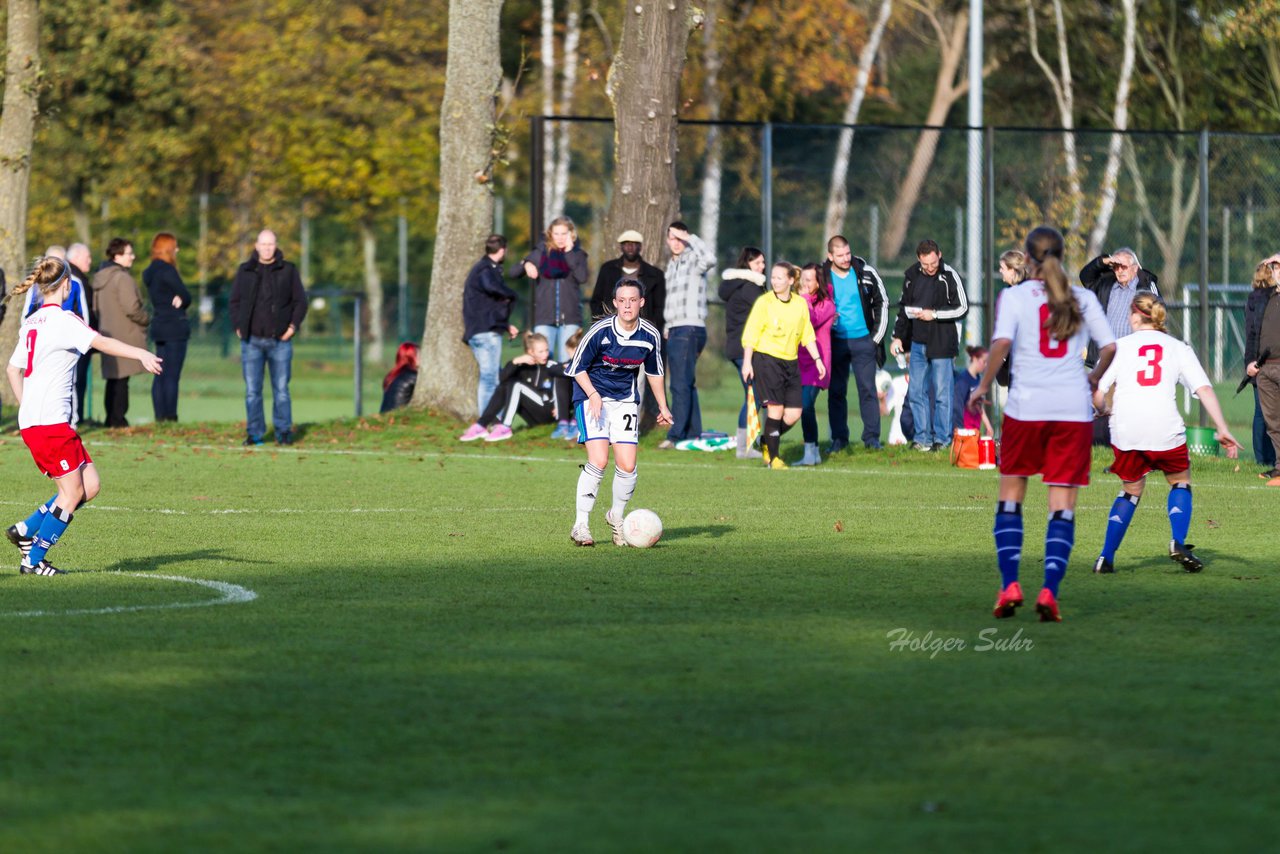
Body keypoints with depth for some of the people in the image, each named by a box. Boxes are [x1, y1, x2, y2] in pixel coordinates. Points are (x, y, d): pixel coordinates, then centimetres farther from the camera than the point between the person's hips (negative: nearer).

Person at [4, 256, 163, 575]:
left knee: (90, 484, 8)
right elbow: (100, 342, -26)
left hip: (32, 420, 9)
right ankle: (33, 560, -1)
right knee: (72, 491, -4)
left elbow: (13, 369, 24)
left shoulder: (31, 323, 16)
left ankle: (25, 531, 8)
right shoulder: (61, 320, -11)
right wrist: (141, 354, -36)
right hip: (50, 422, -9)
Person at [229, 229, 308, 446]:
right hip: (252, 341, 1)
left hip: (280, 340, -1)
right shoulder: (245, 271, 9)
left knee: (281, 389, 0)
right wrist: (238, 326, 2)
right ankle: (254, 433, 5)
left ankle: (284, 431, 6)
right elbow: (234, 302, 13)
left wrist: (293, 325, -4)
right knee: (252, 390, 0)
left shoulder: (288, 271, 6)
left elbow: (300, 301, 8)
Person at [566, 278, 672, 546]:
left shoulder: (650, 335, -6)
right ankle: (580, 525, -9)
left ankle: (617, 517, 21)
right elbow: (577, 367, -8)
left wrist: (662, 406, 13)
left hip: (626, 400, 4)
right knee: (598, 460, -19)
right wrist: (593, 395, -21)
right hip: (592, 396, -4)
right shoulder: (600, 330, -18)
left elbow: (654, 371, 12)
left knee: (627, 465, -5)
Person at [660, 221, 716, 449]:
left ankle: (675, 435, -17)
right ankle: (693, 434, 13)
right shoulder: (671, 265, 20)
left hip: (689, 329, -9)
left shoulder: (693, 260, -5)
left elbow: (710, 259, -30)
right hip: (674, 331, 9)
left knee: (680, 385, -13)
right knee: (687, 385, 10)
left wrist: (690, 238, -21)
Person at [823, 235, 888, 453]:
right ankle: (839, 439, 9)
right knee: (836, 392, 3)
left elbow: (881, 302, 6)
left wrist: (877, 336, 3)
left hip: (863, 340, 0)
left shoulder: (866, 272, -2)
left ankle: (871, 437, 4)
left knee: (867, 389, -1)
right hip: (836, 343, 0)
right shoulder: (822, 277, -4)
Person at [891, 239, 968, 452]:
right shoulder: (911, 275, 7)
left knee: (942, 393, -2)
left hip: (942, 344, -5)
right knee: (917, 393, 5)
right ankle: (923, 439, 12)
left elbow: (962, 308, -6)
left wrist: (934, 314, -13)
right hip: (917, 344, 5)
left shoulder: (949, 276, -8)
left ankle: (942, 438, 5)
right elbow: (904, 307, 18)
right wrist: (898, 336, 14)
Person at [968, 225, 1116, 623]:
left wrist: (984, 386, -4)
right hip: (1074, 408, 1)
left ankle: (1009, 584, 2)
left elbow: (1002, 342, -15)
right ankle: (1050, 591, -10)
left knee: (1010, 496, 13)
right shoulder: (1084, 299, 7)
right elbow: (1109, 346, 1)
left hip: (1026, 407, -1)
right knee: (1063, 505, 2)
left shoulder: (1013, 296, 1)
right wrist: (1094, 378, 19)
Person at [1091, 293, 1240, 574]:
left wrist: (1104, 411, 27)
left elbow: (1097, 395, 5)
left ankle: (1106, 558, 11)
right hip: (1164, 427, -1)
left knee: (1131, 491, 20)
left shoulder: (1120, 346, 12)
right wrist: (1222, 429, 0)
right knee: (1180, 482, 22)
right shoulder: (1178, 348, 14)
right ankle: (1178, 543, 0)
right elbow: (1204, 389, 3)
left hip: (1126, 431, 1)